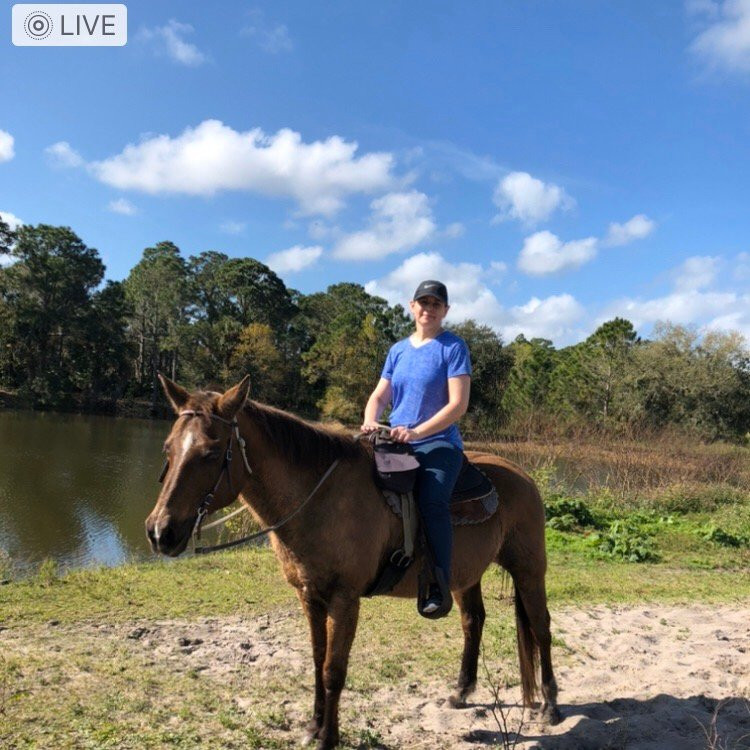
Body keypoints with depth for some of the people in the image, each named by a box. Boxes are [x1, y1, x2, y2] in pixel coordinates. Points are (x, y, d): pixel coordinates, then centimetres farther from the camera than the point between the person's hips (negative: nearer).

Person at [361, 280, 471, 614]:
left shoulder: (453, 347, 0)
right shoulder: (398, 350, 16)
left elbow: (458, 404, -9)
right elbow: (379, 396, 15)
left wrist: (416, 432, -19)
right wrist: (370, 423, -7)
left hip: (438, 444, -5)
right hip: (394, 443, 6)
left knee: (432, 500, -31)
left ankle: (438, 587, -21)